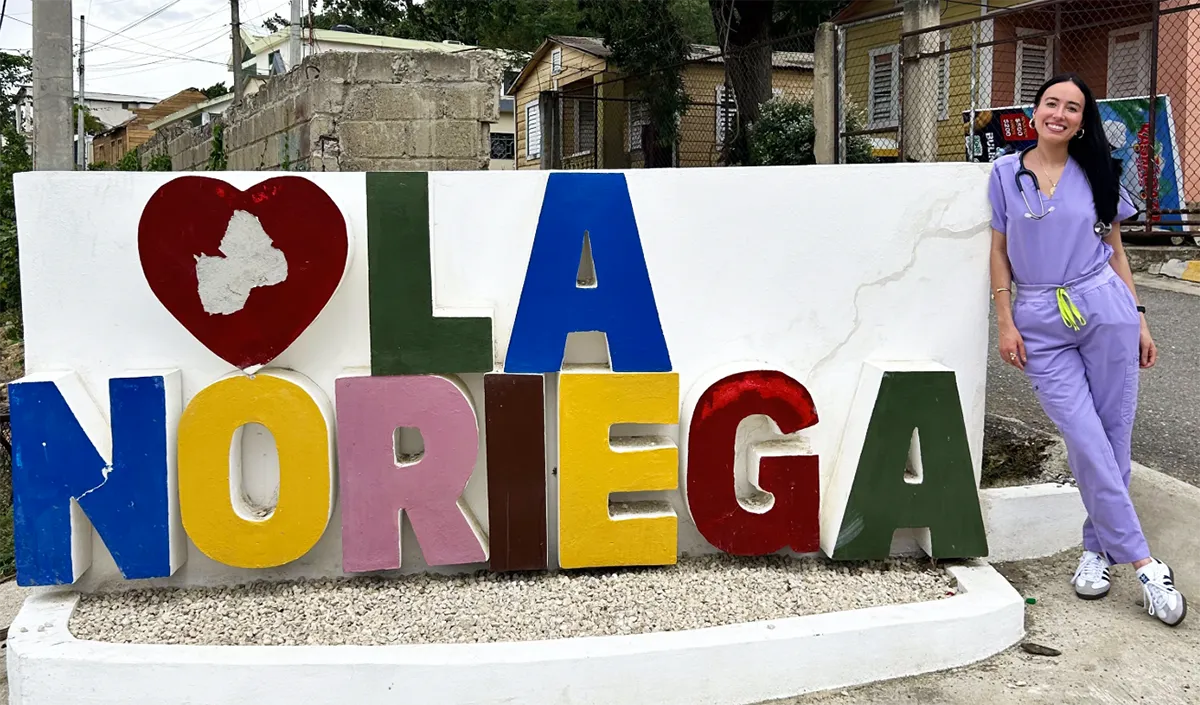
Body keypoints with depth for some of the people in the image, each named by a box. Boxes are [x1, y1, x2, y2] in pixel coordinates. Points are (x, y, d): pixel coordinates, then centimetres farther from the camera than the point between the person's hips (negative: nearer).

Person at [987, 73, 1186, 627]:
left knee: (1112, 436, 2)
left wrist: (1139, 320, 7)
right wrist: (1005, 322, 0)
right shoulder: (1006, 173, 6)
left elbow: (1115, 252, 11)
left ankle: (1099, 547, 19)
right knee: (1086, 443, -7)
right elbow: (1000, 254, 8)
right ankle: (1143, 563, 2)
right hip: (1041, 323, -1)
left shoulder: (1095, 174, 8)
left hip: (1104, 309, 1)